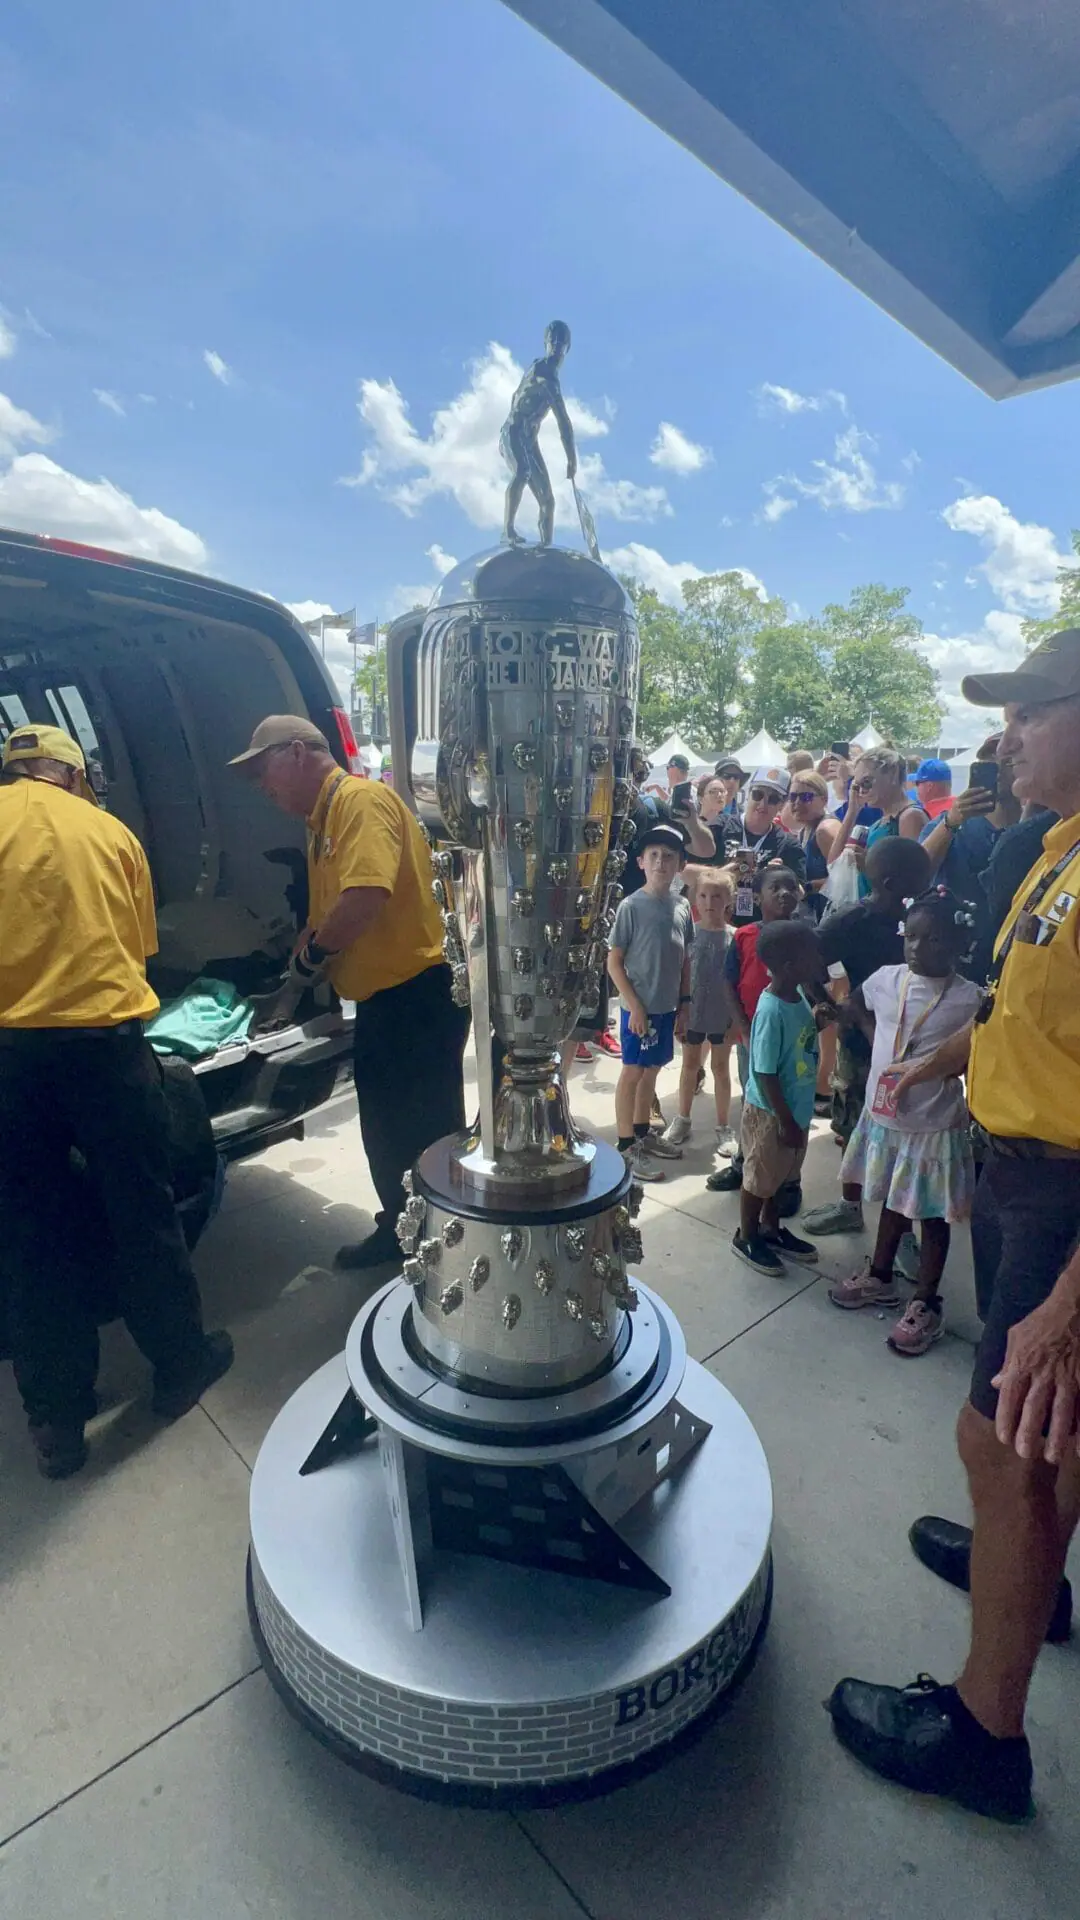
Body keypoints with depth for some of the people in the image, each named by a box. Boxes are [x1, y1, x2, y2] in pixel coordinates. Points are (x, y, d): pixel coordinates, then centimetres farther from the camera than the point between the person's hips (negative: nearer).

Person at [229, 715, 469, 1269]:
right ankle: (399, 1230, 38)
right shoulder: (321, 821, 18)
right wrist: (288, 996, 21)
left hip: (418, 994, -10)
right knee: (385, 1133, 20)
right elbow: (322, 920, 24)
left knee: (426, 1135, 0)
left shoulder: (362, 799, -14)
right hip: (380, 1000, 10)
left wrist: (305, 959, -13)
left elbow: (366, 895, -28)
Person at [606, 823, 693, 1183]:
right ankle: (626, 1146, 13)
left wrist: (684, 1004, 9)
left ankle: (643, 1133, 33)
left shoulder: (682, 906, 4)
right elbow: (614, 961, -11)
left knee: (651, 1069, 17)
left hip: (667, 1006, 6)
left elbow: (684, 959, 11)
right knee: (633, 1072, 3)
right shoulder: (631, 906, -13)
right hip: (640, 1007, -6)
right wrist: (635, 1006, -15)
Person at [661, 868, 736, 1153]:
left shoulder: (734, 937, -8)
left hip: (723, 1016, -1)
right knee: (690, 1065, 15)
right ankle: (682, 1120, 30)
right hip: (692, 1013, 1)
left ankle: (724, 1127, 25)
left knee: (720, 1068, 13)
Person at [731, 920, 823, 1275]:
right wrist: (785, 1121, -19)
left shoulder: (799, 994, -4)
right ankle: (746, 1237, 32)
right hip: (771, 1111, -8)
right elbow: (765, 1074, -24)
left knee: (778, 1175, 25)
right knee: (759, 1177, 12)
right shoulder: (772, 1011, -30)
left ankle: (771, 1229, 43)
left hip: (797, 1106, 8)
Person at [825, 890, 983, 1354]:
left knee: (931, 1216, 10)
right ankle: (879, 1277, 40)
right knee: (891, 1202, 22)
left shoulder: (968, 999, -16)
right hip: (883, 1116, 4)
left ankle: (925, 1305, 25)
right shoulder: (886, 979, -4)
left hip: (933, 1127, -4)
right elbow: (853, 1006, 17)